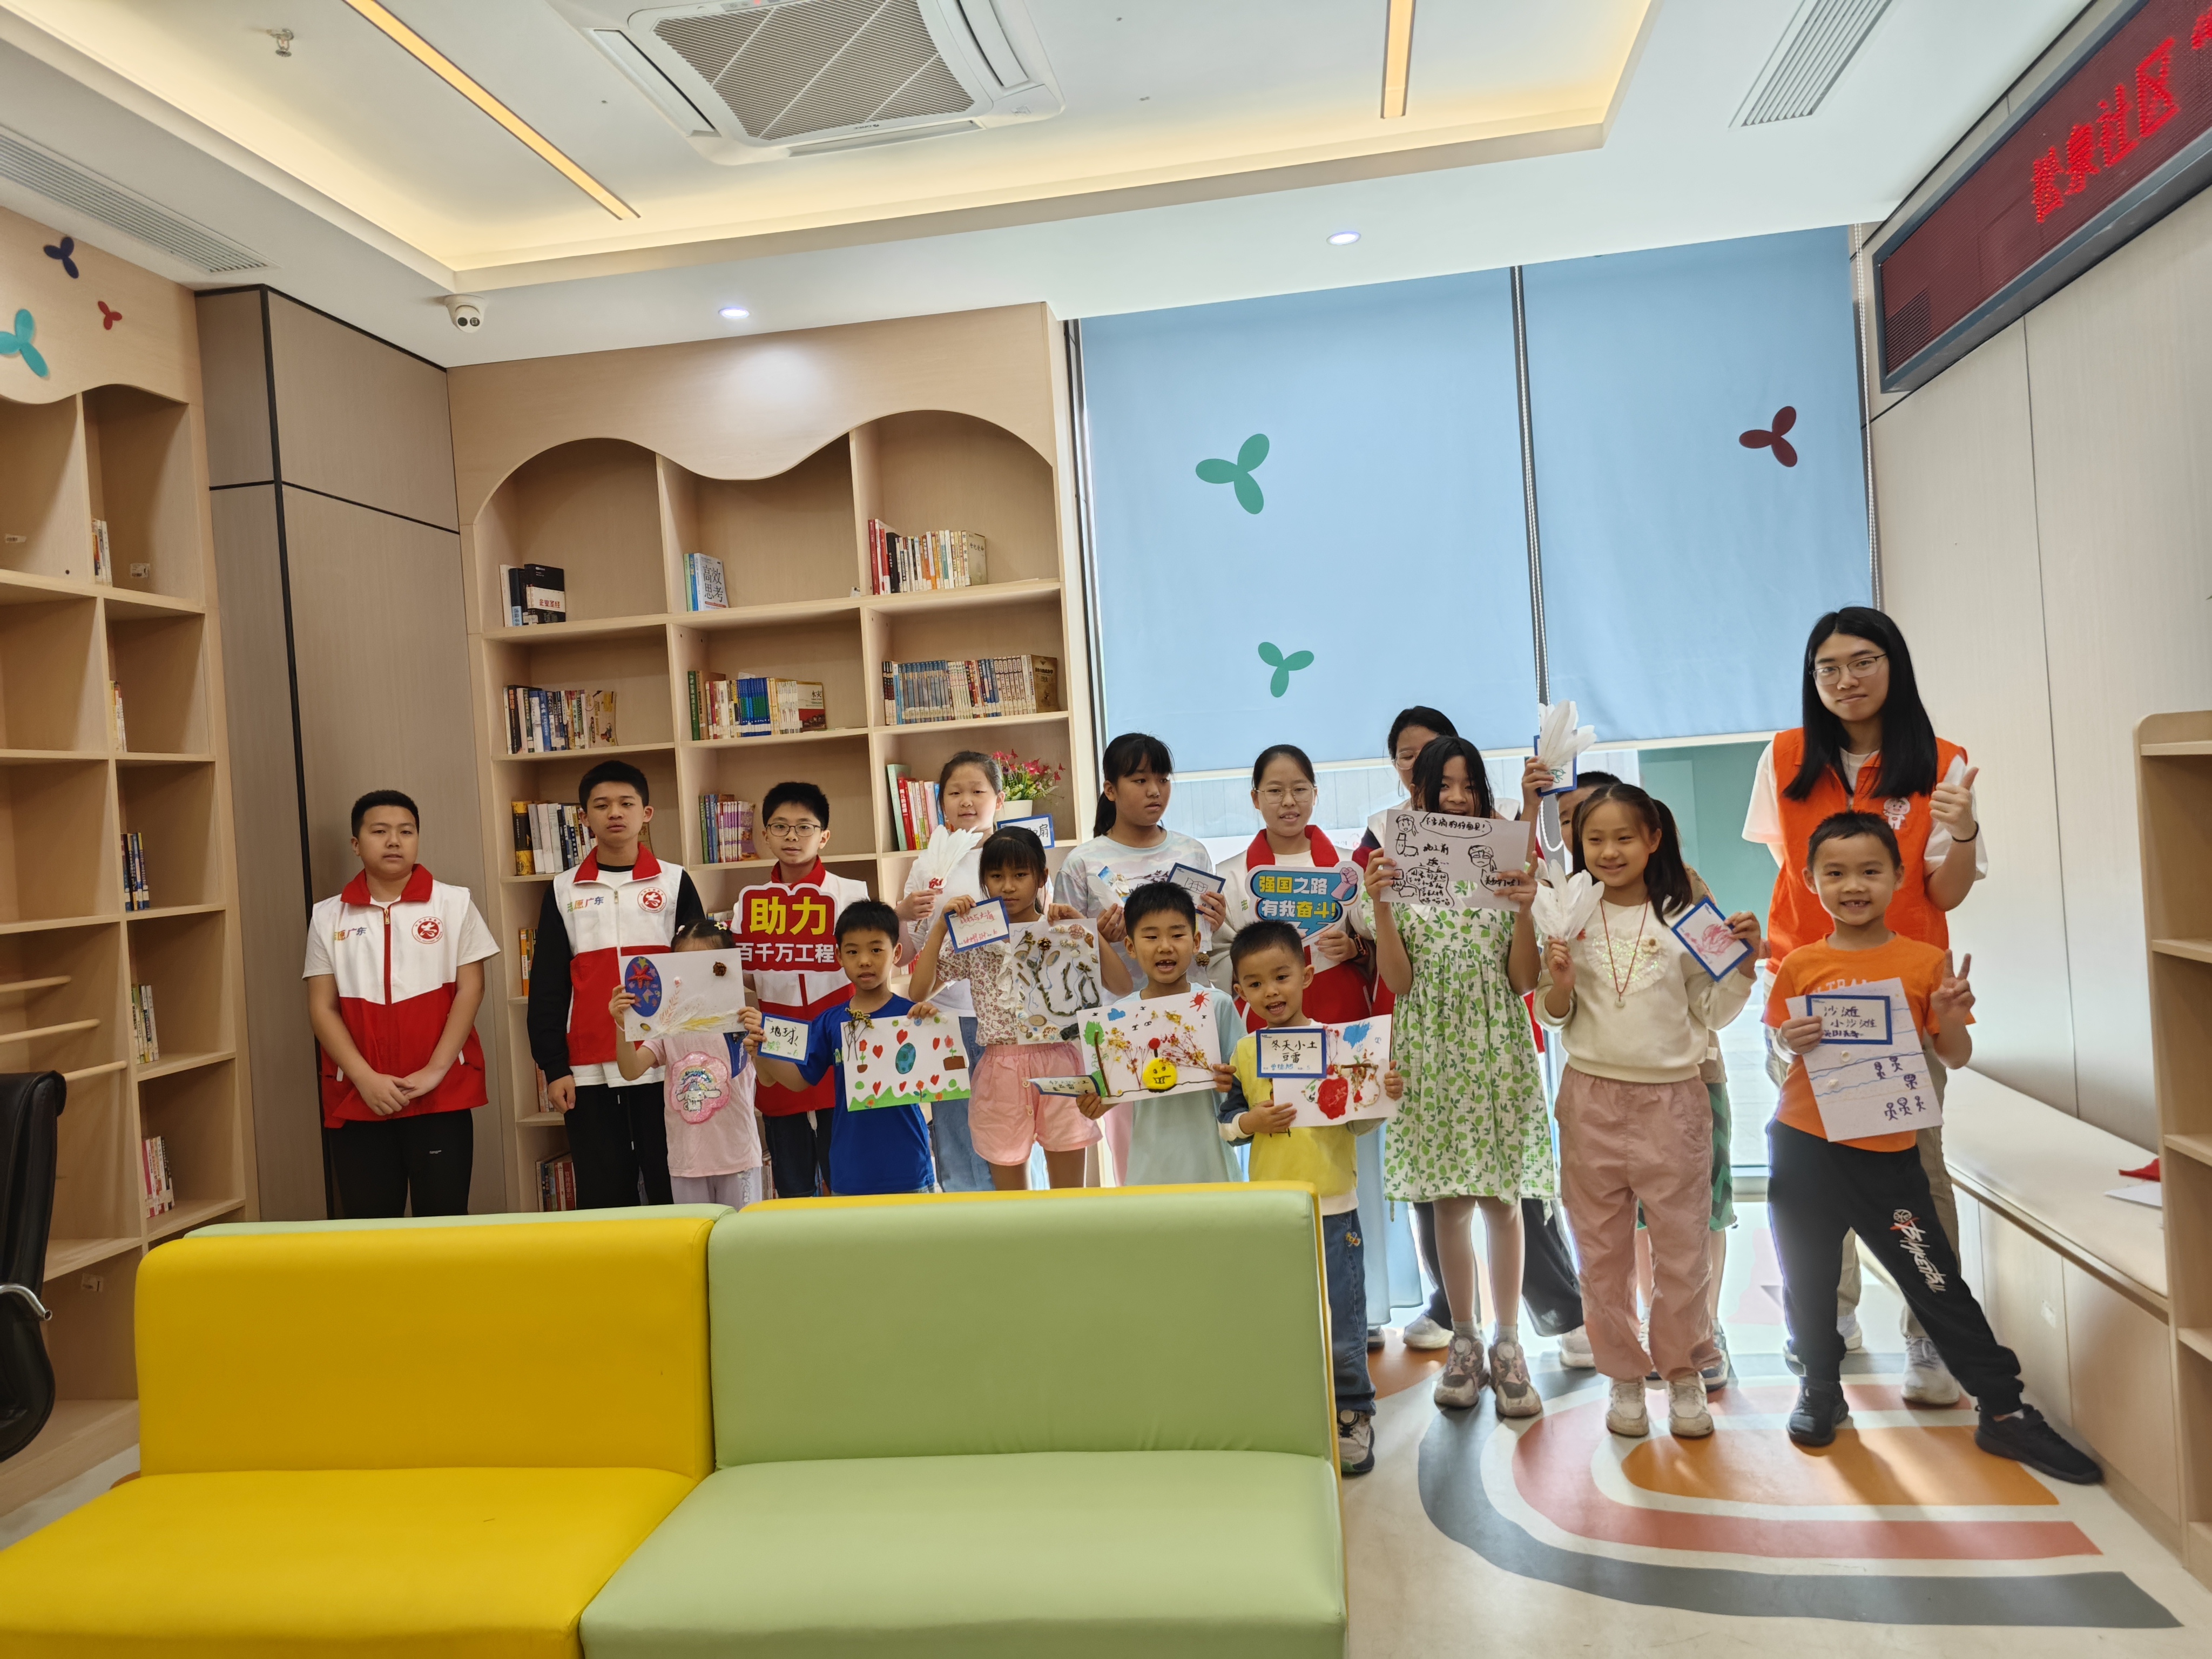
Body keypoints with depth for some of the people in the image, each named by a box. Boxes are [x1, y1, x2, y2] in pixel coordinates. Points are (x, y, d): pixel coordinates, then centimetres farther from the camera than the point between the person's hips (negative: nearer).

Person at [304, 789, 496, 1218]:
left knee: (443, 1220, 2)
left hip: (442, 1094, -1)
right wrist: (365, 1078, -9)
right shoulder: (328, 917, 7)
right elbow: (322, 1008, 3)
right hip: (356, 1098, 2)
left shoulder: (454, 903, 3)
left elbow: (470, 989, -2)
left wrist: (435, 1070, -11)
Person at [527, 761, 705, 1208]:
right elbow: (547, 986, 7)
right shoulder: (564, 891, 8)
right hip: (589, 1069, 1)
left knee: (671, 1184, 4)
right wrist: (554, 1067, -1)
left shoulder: (675, 882, 5)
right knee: (602, 1193, 5)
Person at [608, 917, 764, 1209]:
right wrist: (622, 1026, -23)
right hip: (686, 1161, 2)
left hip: (738, 1159, -2)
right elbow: (631, 1071, -8)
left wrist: (757, 1037, -34)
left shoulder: (740, 1022, -4)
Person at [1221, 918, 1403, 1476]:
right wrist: (1251, 1122, -13)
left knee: (1341, 1325, 5)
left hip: (1332, 1206, -2)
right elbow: (1224, 1121, 6)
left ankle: (1352, 1415, 24)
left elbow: (1359, 1121, -1)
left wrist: (1387, 1096, -19)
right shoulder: (1244, 1052, 1)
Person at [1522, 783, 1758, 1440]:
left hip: (1671, 1097, -1)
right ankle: (1624, 1376, 23)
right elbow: (1556, 1018, 7)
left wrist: (1746, 960, -10)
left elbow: (1714, 1011, 4)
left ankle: (1684, 1373, 24)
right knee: (1602, 1249, 8)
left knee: (1682, 1244, 5)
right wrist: (1560, 984, -13)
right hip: (1592, 1097, 1)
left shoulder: (1683, 916, -1)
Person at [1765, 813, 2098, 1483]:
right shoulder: (1800, 965, 0)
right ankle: (1821, 1391, 31)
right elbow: (1778, 1052, 7)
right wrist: (1789, 1041, -15)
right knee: (1809, 1280, 12)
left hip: (1887, 1153, -1)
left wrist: (1951, 1020, -16)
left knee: (1936, 1282, 4)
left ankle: (2003, 1410, 18)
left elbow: (1955, 1058, 4)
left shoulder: (1926, 962, -2)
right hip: (1802, 1149, 1)